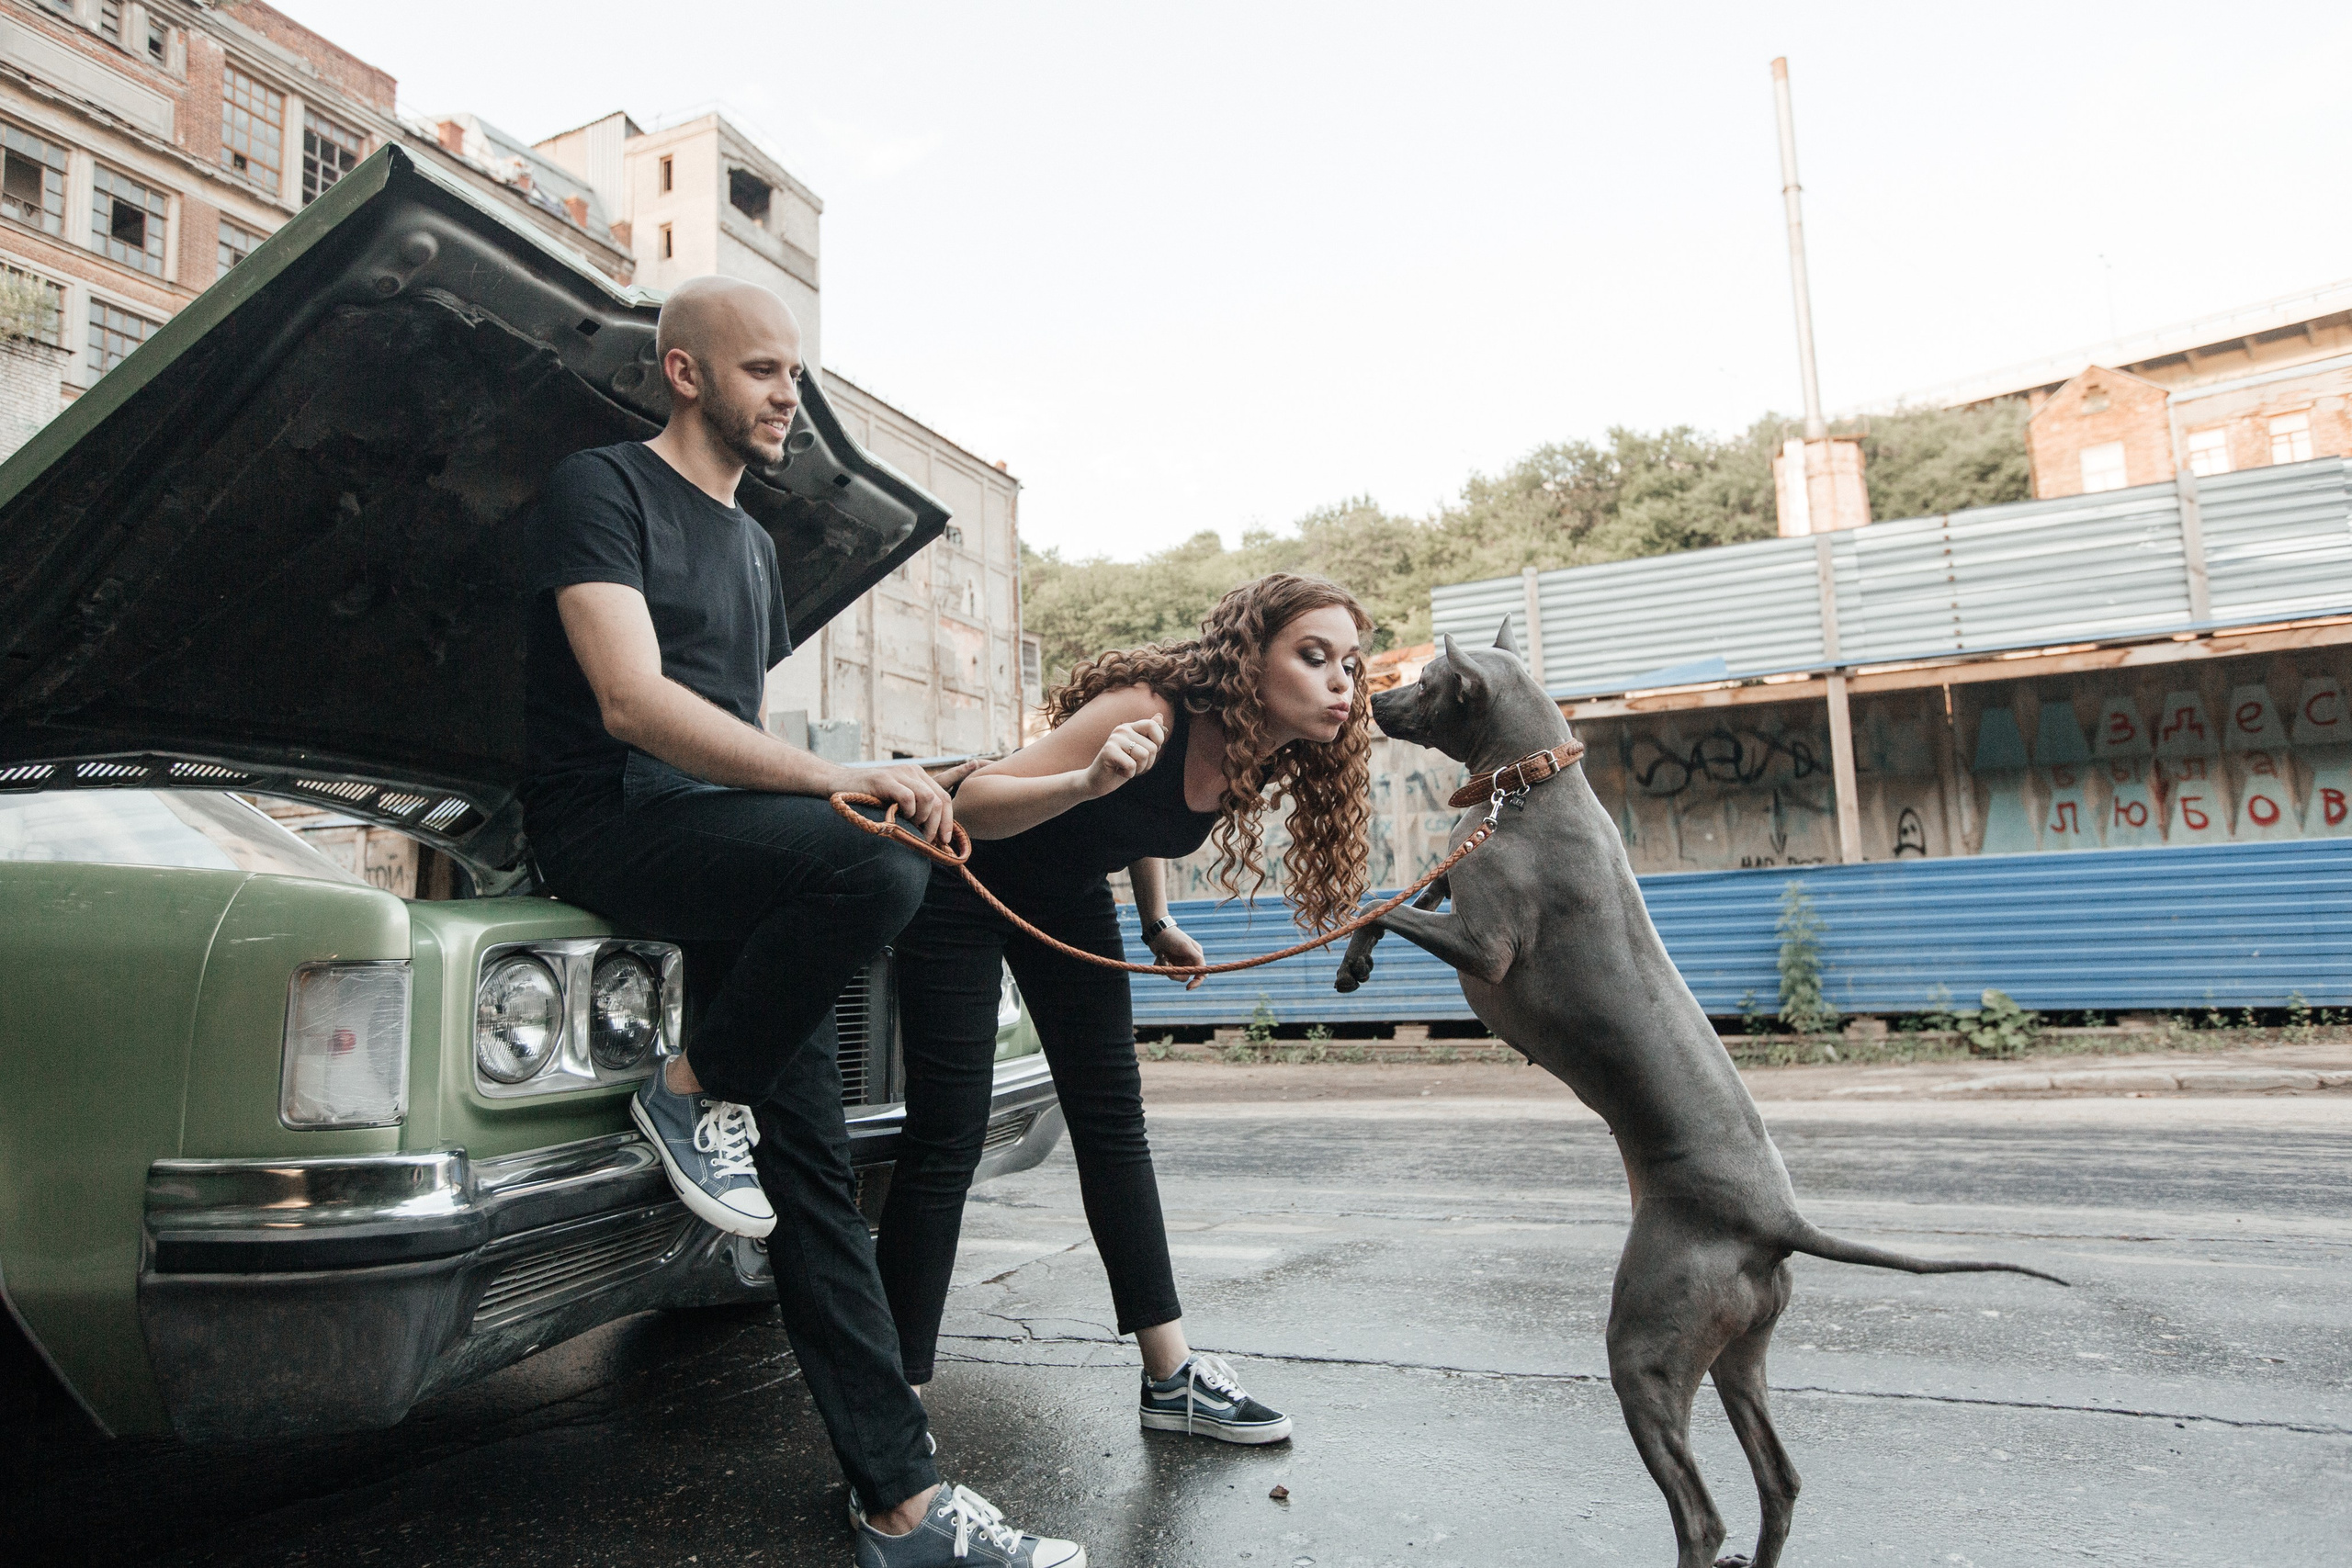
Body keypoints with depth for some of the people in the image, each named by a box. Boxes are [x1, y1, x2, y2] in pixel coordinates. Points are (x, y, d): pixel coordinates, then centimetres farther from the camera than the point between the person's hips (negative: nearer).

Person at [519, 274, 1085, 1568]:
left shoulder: (752, 544, 24)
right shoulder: (603, 489, -2)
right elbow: (633, 701, -16)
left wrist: (846, 795, 11)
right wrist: (839, 780, -21)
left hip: (719, 837, 7)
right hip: (609, 823, -7)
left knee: (815, 1175, -1)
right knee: (872, 870, -35)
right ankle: (696, 1092, -9)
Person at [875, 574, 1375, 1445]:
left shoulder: (1266, 758, -11)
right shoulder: (1152, 711, -33)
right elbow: (972, 803, -33)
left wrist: (1158, 924, 1)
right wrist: (1088, 782, -50)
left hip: (1067, 899, 7)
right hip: (963, 885, -7)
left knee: (1114, 1124, 5)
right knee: (945, 1141, -10)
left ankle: (1172, 1378, 14)